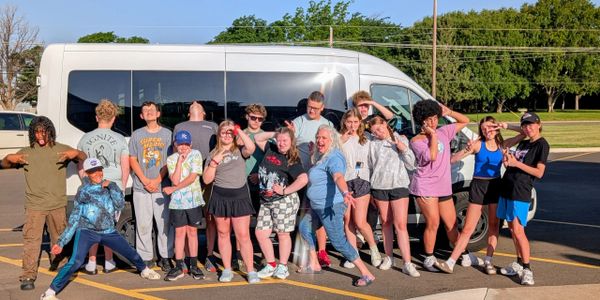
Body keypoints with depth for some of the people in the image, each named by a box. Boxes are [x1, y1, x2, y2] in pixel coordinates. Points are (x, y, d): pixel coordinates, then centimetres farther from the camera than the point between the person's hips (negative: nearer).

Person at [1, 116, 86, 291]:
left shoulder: (61, 150, 6)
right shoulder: (26, 152, 9)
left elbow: (84, 159, 4)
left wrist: (75, 153, -19)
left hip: (58, 205, 1)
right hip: (34, 205, -1)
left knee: (60, 238, 12)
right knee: (31, 239, -10)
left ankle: (59, 267, 33)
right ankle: (28, 276, -6)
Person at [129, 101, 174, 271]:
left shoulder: (167, 134, 6)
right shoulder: (136, 135, 10)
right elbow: (132, 160, 7)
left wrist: (157, 180, -8)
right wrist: (145, 181, -6)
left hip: (162, 186, -1)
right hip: (141, 187, 1)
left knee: (164, 223, -2)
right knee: (143, 224, 1)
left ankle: (165, 257, 8)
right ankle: (146, 258, 10)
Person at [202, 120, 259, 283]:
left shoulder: (239, 150, 3)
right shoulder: (213, 154, 8)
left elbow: (251, 147, -22)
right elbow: (206, 179, 3)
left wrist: (239, 130, -15)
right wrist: (214, 162, -9)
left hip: (240, 196, -2)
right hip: (220, 197, 2)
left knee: (243, 236, -2)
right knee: (223, 234, 10)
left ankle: (251, 271, 3)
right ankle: (227, 270, 20)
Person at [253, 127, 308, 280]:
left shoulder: (292, 160, -10)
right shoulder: (271, 149, 9)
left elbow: (303, 179, -23)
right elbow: (257, 138, 23)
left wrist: (285, 191, -17)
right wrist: (274, 134, 11)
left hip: (284, 201, -6)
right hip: (266, 201, 7)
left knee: (282, 233, 4)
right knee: (261, 233, 5)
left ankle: (282, 267, 17)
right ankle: (271, 265, 18)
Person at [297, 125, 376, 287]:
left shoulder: (334, 157, -19)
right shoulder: (321, 157, 11)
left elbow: (339, 177, -40)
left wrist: (345, 193, -57)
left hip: (331, 206, -10)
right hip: (318, 206, 10)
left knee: (338, 241, -12)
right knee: (304, 228, 21)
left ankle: (366, 274, -6)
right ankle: (314, 265, 32)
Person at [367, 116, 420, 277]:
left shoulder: (401, 140, 6)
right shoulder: (373, 144, 8)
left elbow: (411, 165, 5)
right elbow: (370, 166, 9)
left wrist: (404, 149, -10)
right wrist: (370, 191, 4)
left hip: (399, 185, -2)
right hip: (379, 186, 2)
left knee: (401, 225, -7)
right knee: (386, 222, 9)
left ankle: (407, 263, -7)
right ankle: (389, 257, 22)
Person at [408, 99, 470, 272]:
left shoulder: (444, 132, 8)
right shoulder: (416, 141, -8)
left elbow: (465, 121, 18)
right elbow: (431, 156, -23)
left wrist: (449, 112, 3)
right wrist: (432, 135, -13)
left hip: (444, 187, 5)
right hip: (425, 187, -5)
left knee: (452, 225, 15)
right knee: (433, 224, -6)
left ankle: (464, 256, 29)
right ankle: (429, 259, 10)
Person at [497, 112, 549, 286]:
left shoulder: (542, 145, -5)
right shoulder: (523, 143, 18)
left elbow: (539, 173, -12)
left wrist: (517, 163, -18)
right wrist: (507, 160, 0)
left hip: (520, 192, -8)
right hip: (507, 188, 8)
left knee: (518, 230, -11)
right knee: (512, 228, 12)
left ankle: (527, 270, -4)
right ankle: (519, 263, 24)